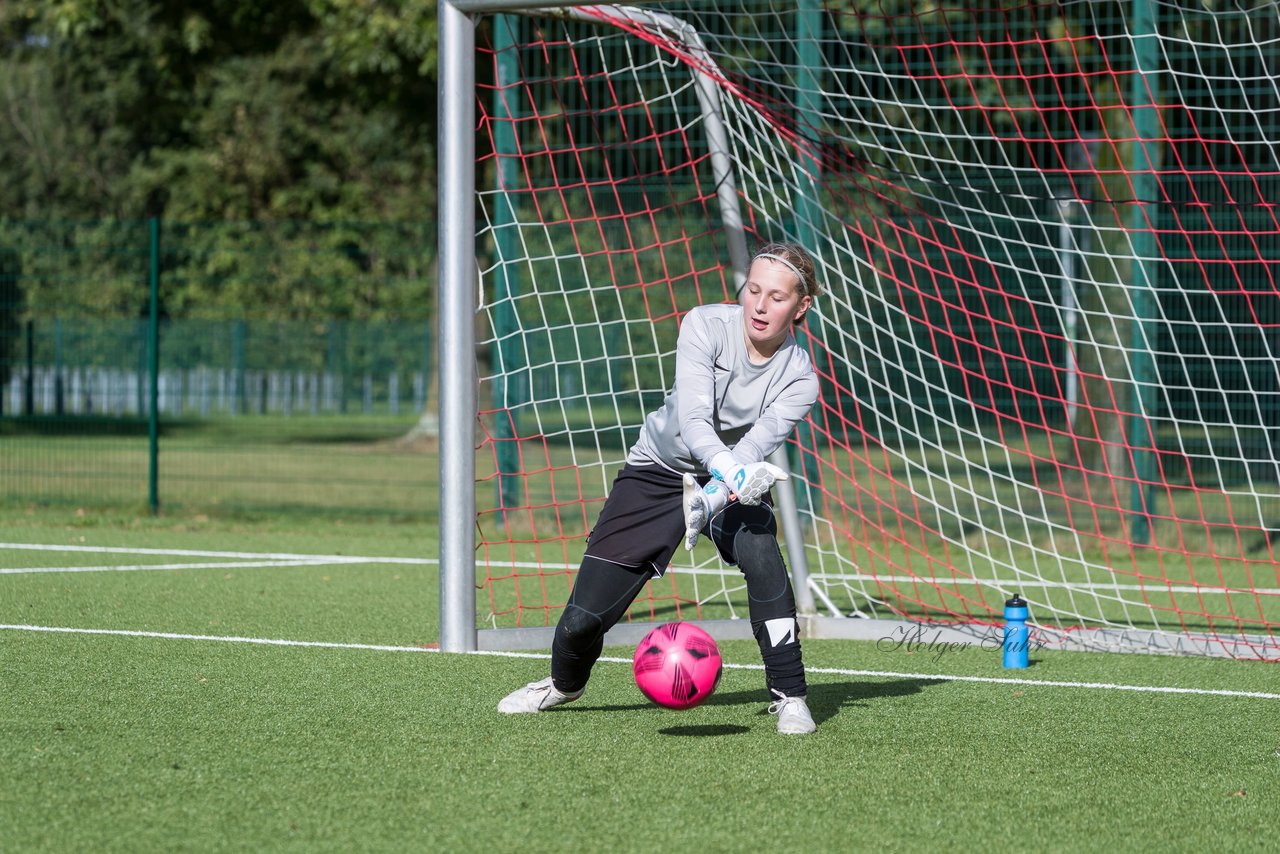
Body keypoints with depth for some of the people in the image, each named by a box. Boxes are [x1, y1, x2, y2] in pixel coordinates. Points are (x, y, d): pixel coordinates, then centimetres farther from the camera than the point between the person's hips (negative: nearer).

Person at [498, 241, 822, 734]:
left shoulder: (798, 378, -18)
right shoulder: (705, 326, -22)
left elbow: (754, 449, -30)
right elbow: (692, 419, -32)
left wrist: (710, 501, -48)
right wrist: (730, 468, -52)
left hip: (732, 486, 0)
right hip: (659, 469, 0)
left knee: (760, 551, -35)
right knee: (583, 620, -5)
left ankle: (789, 696, -21)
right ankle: (564, 683, 32)